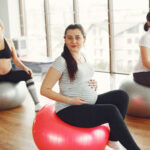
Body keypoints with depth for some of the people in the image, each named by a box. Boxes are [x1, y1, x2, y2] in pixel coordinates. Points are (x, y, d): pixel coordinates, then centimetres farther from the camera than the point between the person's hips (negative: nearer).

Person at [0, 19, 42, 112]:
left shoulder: (9, 42, 5)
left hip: (10, 74, 2)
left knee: (27, 74, -24)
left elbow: (15, 60, 5)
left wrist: (24, 67, -11)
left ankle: (37, 103, -26)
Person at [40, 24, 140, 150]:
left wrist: (94, 84, 3)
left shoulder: (83, 57, 9)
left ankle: (113, 139, 1)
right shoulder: (61, 62, -14)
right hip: (70, 110, -8)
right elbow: (44, 90, -15)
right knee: (111, 111, -25)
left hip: (90, 104, 8)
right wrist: (70, 100, -19)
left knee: (121, 95, -8)